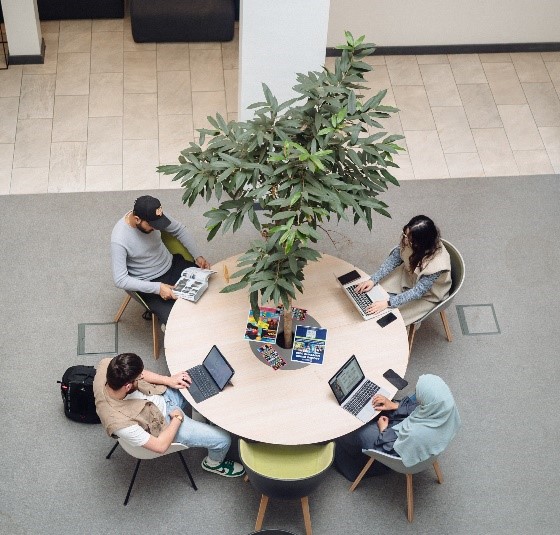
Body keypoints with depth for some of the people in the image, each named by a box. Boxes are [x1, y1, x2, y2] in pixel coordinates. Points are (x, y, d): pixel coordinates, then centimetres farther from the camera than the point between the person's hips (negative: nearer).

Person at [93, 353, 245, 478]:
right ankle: (214, 463, 34)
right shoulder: (120, 423, -41)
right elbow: (160, 446, -26)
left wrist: (168, 380, -13)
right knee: (223, 439, -1)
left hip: (161, 394, 6)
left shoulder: (107, 365, -29)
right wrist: (178, 417, -15)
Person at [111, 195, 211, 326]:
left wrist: (197, 256, -5)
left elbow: (179, 230, 5)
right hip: (149, 283, -6)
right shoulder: (119, 240, -28)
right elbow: (120, 280, -26)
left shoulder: (154, 216, -13)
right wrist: (157, 288, -30)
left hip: (171, 264, 6)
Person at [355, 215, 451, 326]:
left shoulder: (436, 264, -40)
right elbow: (394, 259, -10)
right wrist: (373, 280, -19)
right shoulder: (409, 240, -25)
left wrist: (388, 303, -36)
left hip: (427, 295, -5)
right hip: (409, 275, 6)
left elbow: (418, 291, -34)